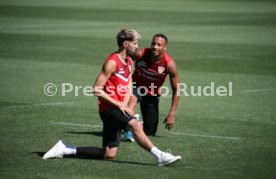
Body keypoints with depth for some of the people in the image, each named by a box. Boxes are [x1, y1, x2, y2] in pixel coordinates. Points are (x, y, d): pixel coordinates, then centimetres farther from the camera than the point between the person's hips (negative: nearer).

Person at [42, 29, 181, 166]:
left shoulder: (129, 61, 14)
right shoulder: (112, 62, -13)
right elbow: (96, 89, -15)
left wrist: (124, 105, -2)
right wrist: (117, 103, -18)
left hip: (119, 108, 9)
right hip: (109, 108, -9)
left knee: (109, 154, 4)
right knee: (135, 125, -33)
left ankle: (65, 149, 13)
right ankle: (160, 156, -34)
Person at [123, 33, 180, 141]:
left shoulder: (170, 65, -26)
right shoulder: (140, 54, -27)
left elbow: (176, 90, -15)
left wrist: (171, 114, -17)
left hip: (152, 94, 1)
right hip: (136, 86, -1)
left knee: (150, 132, 6)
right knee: (132, 100, -39)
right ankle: (128, 132, -39)